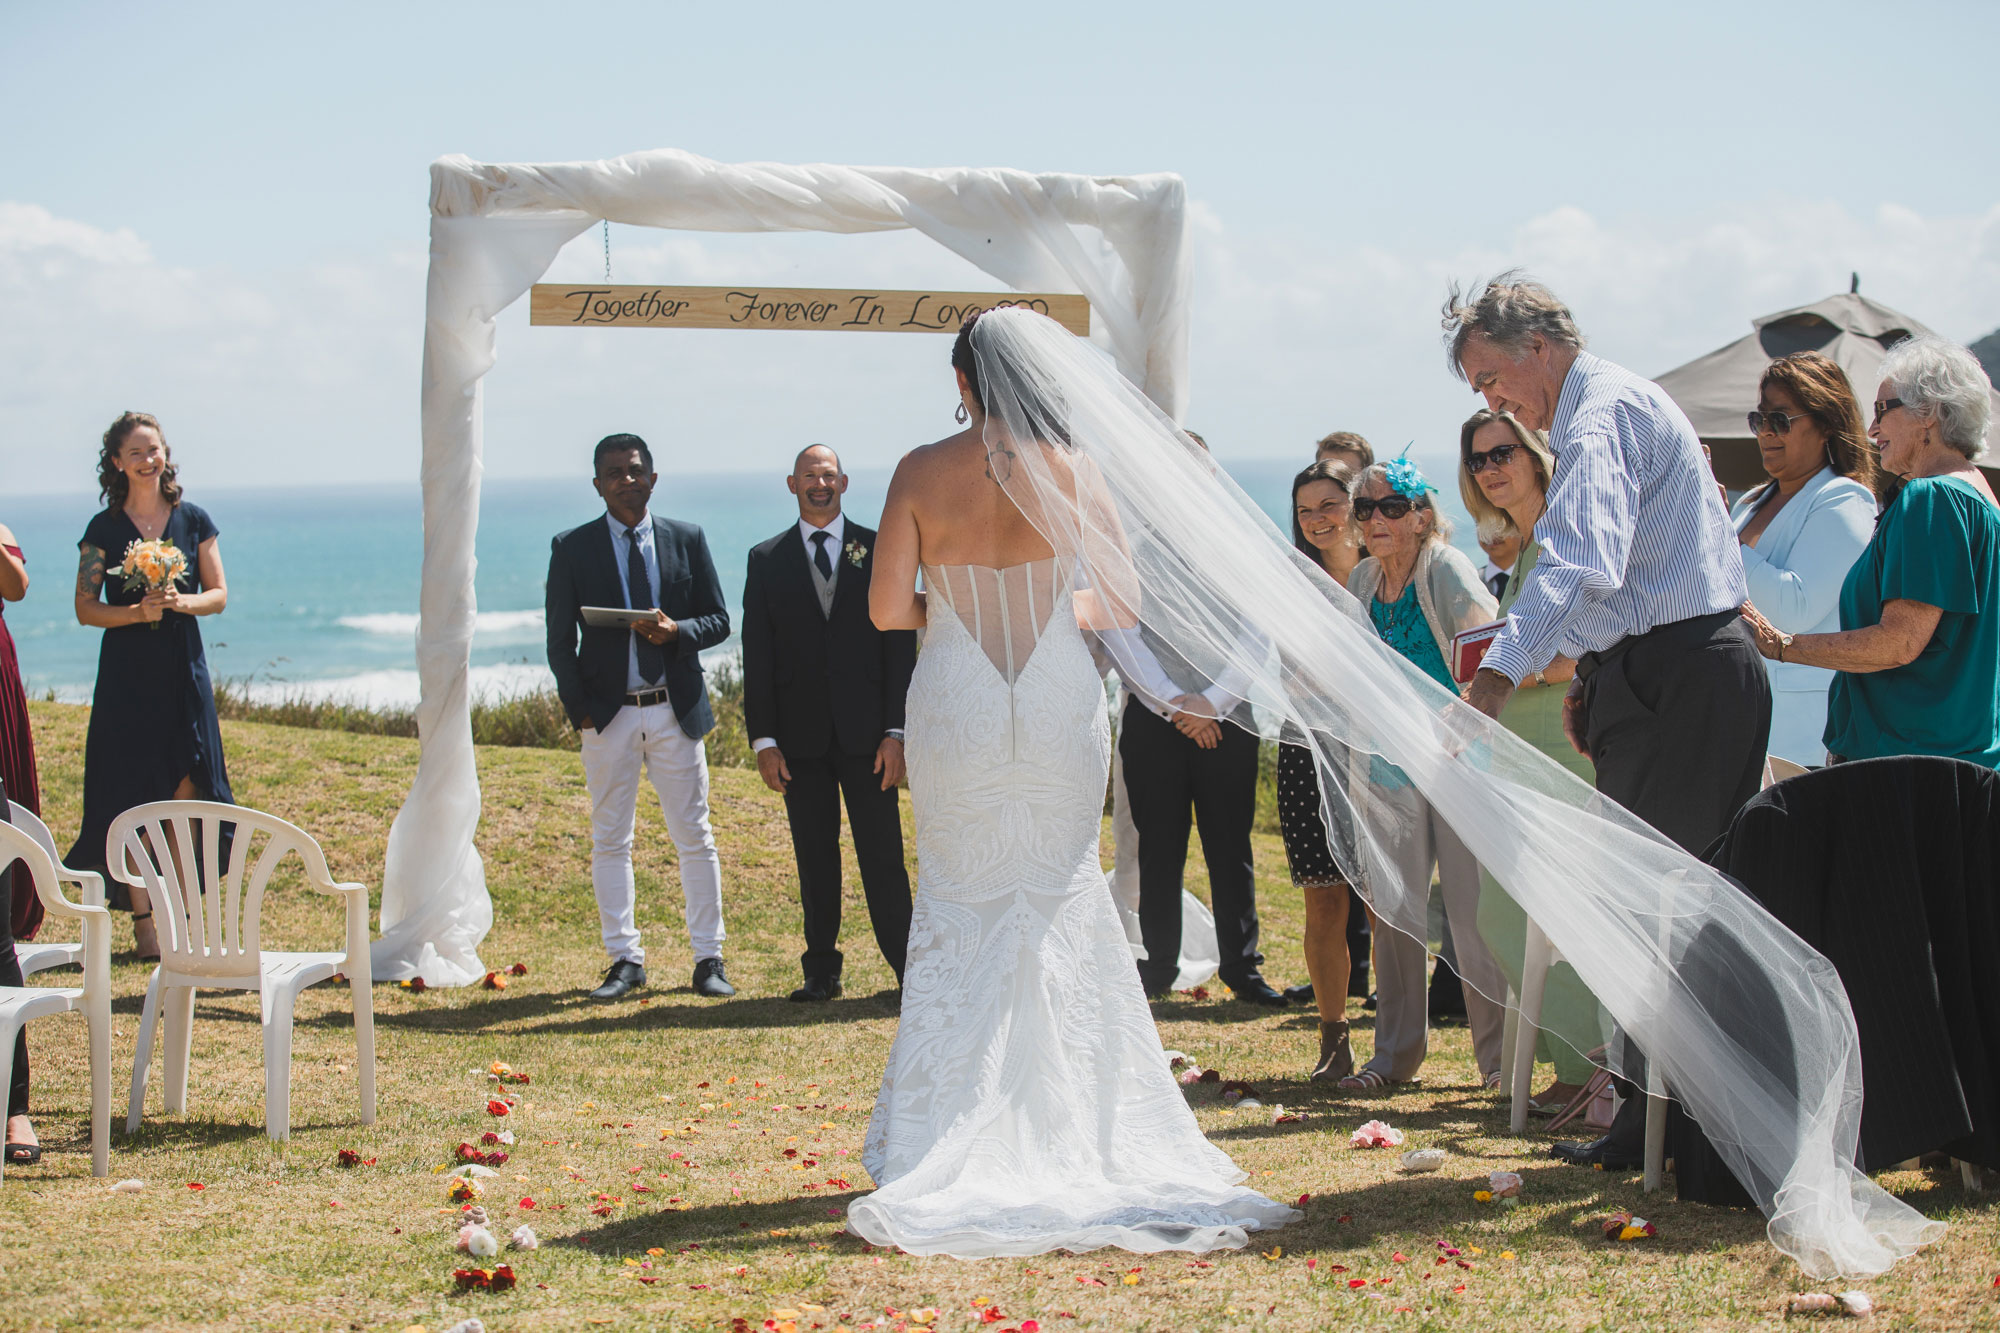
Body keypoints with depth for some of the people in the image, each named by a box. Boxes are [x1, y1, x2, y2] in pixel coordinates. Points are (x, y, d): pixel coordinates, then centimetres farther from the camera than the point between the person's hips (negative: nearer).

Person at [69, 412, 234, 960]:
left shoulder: (193, 520, 6)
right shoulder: (104, 529, 2)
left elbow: (218, 595, 7)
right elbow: (86, 608, 0)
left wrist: (182, 602, -14)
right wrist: (136, 612, -17)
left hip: (183, 670, 1)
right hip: (127, 673, -1)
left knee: (184, 795, -2)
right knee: (133, 798, -3)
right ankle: (142, 919, 4)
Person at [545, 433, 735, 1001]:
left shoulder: (687, 540, 6)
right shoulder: (572, 549, 3)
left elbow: (718, 620, 7)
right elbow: (560, 640, 4)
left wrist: (677, 629, -15)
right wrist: (578, 709, -6)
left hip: (676, 711, 0)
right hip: (608, 715, 0)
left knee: (695, 839, 2)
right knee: (610, 841, 3)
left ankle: (708, 959, 9)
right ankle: (625, 960, 11)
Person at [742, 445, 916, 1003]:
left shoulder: (877, 550, 5)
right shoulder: (766, 560, 8)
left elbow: (900, 644, 2)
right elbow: (757, 657, 6)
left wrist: (896, 730, -5)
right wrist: (763, 739, -2)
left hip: (866, 731, -1)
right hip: (800, 736, 1)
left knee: (883, 856, -2)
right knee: (815, 859, 5)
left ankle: (908, 967, 5)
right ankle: (821, 972, 13)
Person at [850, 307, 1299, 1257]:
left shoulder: (921, 472, -5)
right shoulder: (1074, 468, -4)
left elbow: (887, 607, -5)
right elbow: (1122, 601, -1)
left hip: (956, 707, 0)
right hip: (1060, 706, 0)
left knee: (956, 909, 10)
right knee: (1062, 904, 11)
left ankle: (940, 1148, 9)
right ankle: (1067, 1132, 13)